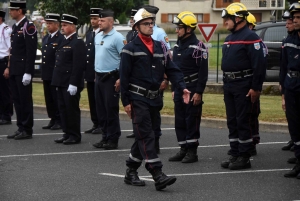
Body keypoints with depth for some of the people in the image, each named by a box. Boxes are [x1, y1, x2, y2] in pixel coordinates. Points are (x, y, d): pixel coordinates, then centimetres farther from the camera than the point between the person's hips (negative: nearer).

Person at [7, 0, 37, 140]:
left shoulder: (28, 27, -13)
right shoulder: (15, 27, 15)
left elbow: (31, 52, -17)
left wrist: (28, 73, -20)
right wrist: (10, 68, 16)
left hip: (23, 71, -9)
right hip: (14, 71, 9)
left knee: (25, 100, -3)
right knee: (17, 100, 11)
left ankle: (27, 130, 2)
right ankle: (21, 128, 16)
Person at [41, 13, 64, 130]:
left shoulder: (61, 39, -10)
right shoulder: (45, 38, 16)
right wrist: (43, 72, 15)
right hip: (46, 74, 8)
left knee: (57, 98, -3)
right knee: (49, 99, 10)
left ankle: (60, 121, 3)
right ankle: (53, 120, 17)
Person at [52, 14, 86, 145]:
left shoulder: (78, 43, -13)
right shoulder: (64, 41, 16)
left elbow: (79, 65, -19)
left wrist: (73, 84, -23)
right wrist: (57, 81, 16)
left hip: (71, 84, -9)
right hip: (61, 83, 9)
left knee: (72, 109, -2)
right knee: (63, 109, 12)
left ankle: (75, 135, 5)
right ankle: (67, 133, 19)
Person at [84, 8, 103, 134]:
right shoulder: (89, 34, 16)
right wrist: (85, 70, 12)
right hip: (90, 72, 8)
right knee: (92, 100, 10)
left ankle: (102, 126, 2)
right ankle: (95, 124, 16)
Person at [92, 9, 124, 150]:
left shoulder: (117, 38, -12)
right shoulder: (98, 37, 11)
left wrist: (121, 79, -17)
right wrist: (96, 73, 15)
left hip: (111, 78, -7)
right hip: (99, 77, 7)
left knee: (111, 109, -3)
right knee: (101, 110, 10)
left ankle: (113, 139, 4)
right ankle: (105, 137, 18)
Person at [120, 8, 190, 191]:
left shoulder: (160, 47, 12)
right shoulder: (130, 49, -5)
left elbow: (172, 69, 6)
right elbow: (124, 76, -7)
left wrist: (182, 87, -10)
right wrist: (126, 101, -10)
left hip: (154, 99, 6)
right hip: (138, 99, -6)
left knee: (143, 137, 12)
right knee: (147, 136, -11)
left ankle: (131, 173, 23)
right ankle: (158, 176, -18)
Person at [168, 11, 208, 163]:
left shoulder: (198, 47, -11)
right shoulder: (177, 46, 13)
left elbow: (203, 71, -14)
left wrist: (199, 92, -17)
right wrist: (174, 89, 17)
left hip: (192, 89, -8)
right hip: (179, 89, 8)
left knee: (192, 121, -4)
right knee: (179, 121, 9)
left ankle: (192, 152, 2)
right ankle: (183, 149, 17)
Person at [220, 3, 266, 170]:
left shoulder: (250, 37, -13)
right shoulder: (229, 39, 15)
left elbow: (259, 64, -18)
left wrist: (256, 88, -20)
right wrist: (226, 84, 19)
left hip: (244, 88, -9)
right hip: (229, 87, 9)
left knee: (243, 122, -5)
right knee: (232, 123, 11)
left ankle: (244, 158, 0)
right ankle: (235, 155, 18)